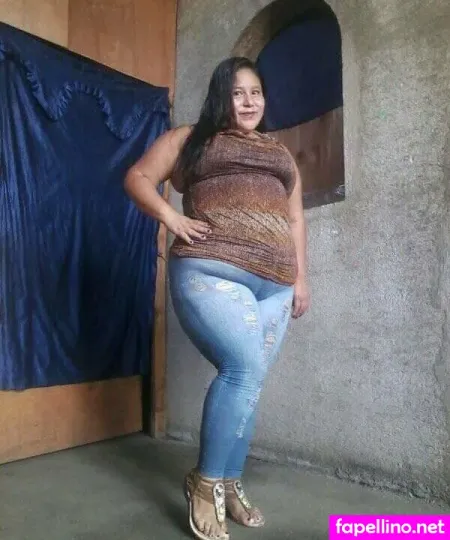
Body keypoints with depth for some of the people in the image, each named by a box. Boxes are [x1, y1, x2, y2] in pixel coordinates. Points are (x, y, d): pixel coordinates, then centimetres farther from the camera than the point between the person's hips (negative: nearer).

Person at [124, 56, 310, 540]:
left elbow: (295, 218, 24)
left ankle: (230, 486, 21)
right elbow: (138, 178, 10)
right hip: (210, 272, -5)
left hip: (274, 284, 5)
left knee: (247, 381, 5)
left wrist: (300, 278, 15)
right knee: (245, 369, -21)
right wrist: (170, 217, -7)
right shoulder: (190, 138, 14)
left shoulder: (280, 154, 27)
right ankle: (205, 482, -2)